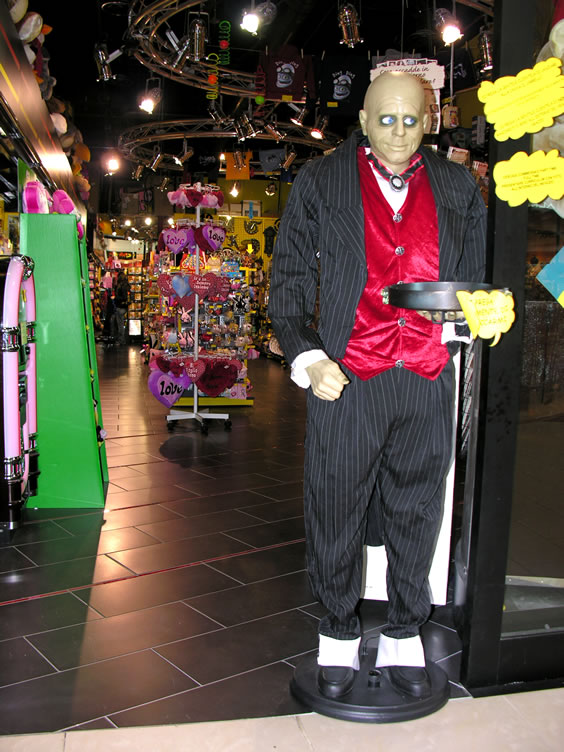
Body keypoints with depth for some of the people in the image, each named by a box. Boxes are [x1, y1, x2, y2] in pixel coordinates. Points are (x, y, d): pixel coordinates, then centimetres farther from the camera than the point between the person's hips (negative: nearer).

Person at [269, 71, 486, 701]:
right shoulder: (320, 182, 5)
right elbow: (288, 279, 4)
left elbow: (474, 280, 17)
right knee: (336, 512, 8)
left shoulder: (457, 188, 12)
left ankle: (404, 639, 33)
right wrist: (307, 358, -8)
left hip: (427, 386, 2)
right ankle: (339, 637, 31)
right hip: (346, 382, -2)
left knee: (415, 514, 13)